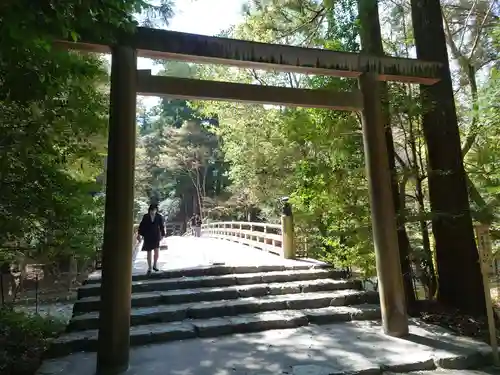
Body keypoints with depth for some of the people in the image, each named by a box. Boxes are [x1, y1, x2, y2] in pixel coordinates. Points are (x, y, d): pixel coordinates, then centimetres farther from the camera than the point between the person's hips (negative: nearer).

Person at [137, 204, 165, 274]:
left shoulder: (159, 217, -4)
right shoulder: (145, 217, -3)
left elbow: (162, 226, 3)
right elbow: (141, 226, 1)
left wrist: (162, 235, 2)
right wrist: (139, 234, -3)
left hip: (156, 237, 0)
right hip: (147, 237, 1)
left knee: (157, 251, -10)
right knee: (149, 253, 7)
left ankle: (155, 265, 11)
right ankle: (149, 268, 18)